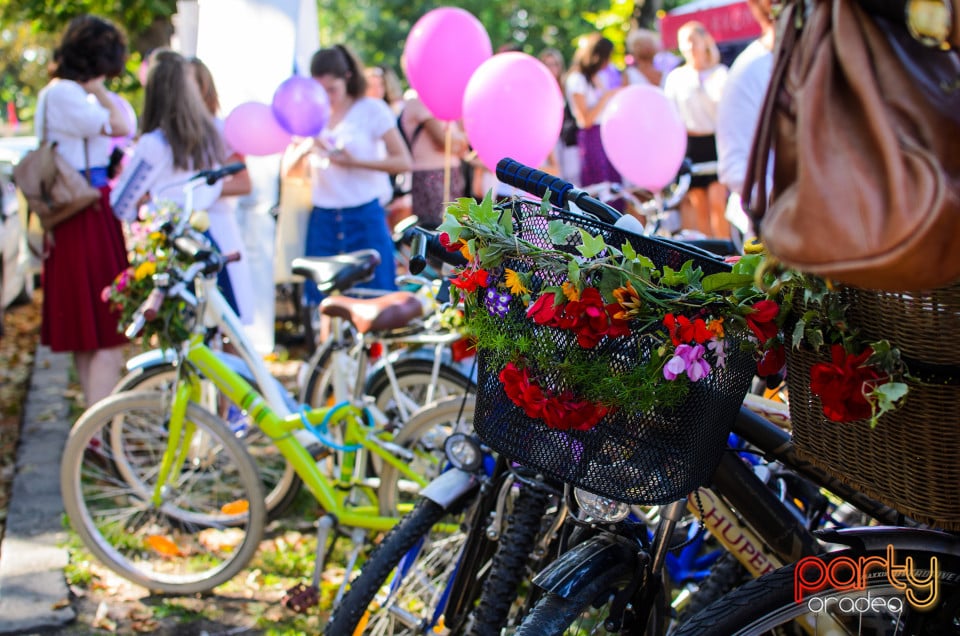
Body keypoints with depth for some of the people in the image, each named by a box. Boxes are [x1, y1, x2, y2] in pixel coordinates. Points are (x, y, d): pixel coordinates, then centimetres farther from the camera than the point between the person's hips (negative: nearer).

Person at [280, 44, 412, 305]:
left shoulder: (372, 110, 0)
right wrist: (305, 147, -13)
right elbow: (287, 170, 8)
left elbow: (403, 162, -7)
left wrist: (354, 161, -16)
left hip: (365, 218, -3)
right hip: (323, 221, 3)